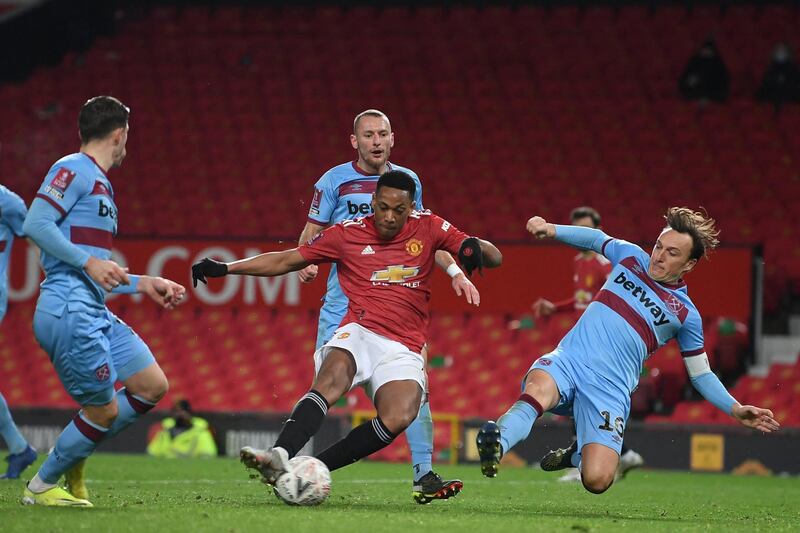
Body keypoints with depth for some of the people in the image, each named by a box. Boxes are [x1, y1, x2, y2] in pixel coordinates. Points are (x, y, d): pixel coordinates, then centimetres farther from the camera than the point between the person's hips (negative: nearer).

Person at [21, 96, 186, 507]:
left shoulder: (100, 184, 24)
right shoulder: (73, 169, -5)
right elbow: (35, 224, -18)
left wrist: (144, 284, 25)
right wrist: (89, 262, -21)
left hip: (96, 315, 10)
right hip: (68, 310, -10)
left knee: (152, 386, 7)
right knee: (104, 410, -6)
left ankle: (71, 455, 18)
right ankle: (41, 487, 11)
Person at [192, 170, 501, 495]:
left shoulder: (428, 228, 10)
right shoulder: (348, 234, 9)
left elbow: (494, 258, 9)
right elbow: (286, 261, 17)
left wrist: (474, 248, -15)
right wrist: (224, 268, 10)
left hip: (403, 350, 1)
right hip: (358, 334, -1)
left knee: (398, 417, -31)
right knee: (332, 378, -37)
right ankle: (281, 455, -54)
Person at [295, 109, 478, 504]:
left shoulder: (408, 181, 11)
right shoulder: (334, 182, 1)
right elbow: (312, 232, 4)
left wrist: (454, 271, 12)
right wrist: (305, 262, -16)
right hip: (344, 303, -2)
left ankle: (423, 476, -6)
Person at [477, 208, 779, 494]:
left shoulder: (686, 315, 8)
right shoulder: (631, 257, 14)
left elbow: (701, 375, 16)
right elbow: (596, 239, 33)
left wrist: (737, 411, 3)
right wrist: (551, 230, 19)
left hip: (609, 389, -1)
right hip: (567, 360, 1)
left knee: (597, 480, -20)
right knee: (538, 389, -37)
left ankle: (577, 455, 14)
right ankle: (498, 443, -60)